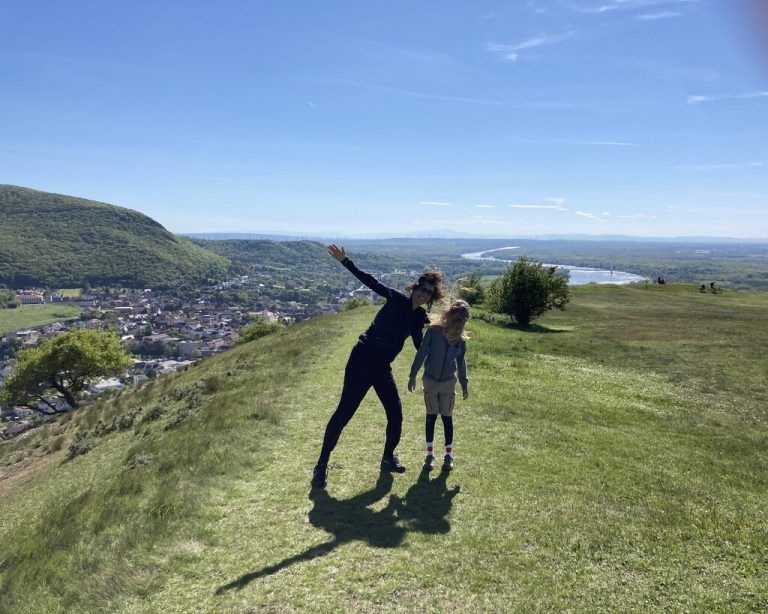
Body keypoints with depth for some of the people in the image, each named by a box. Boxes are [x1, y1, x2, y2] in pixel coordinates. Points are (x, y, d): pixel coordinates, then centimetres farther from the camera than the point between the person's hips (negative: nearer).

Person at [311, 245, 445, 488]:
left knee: (396, 415, 8)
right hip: (363, 359, -6)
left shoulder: (419, 317, 8)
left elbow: (420, 345, 16)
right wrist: (345, 261, -17)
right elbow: (371, 281, -13)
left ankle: (388, 458, 32)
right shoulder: (397, 299, -7)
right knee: (344, 411, -5)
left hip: (383, 367, 6)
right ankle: (322, 465, 7)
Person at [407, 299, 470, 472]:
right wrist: (413, 375, -10)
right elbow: (421, 353, -9)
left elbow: (461, 361, 9)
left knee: (447, 418, 6)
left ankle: (449, 455, 16)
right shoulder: (433, 330, -12)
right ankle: (430, 454, 17)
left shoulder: (460, 338, -3)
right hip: (430, 380, -1)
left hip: (448, 382, 1)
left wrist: (464, 384, 12)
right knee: (431, 417, 7)